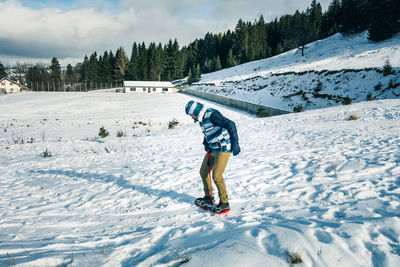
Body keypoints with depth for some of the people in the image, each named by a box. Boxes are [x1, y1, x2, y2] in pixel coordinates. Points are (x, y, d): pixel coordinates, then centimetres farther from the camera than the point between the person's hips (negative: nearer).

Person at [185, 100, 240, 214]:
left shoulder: (212, 115, -20)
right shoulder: (201, 118, 10)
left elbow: (230, 125, -25)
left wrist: (235, 143, -28)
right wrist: (206, 145, 16)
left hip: (223, 149, -10)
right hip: (212, 149, 10)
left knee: (217, 176, -13)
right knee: (204, 172, 15)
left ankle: (225, 204, 3)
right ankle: (209, 197, 31)